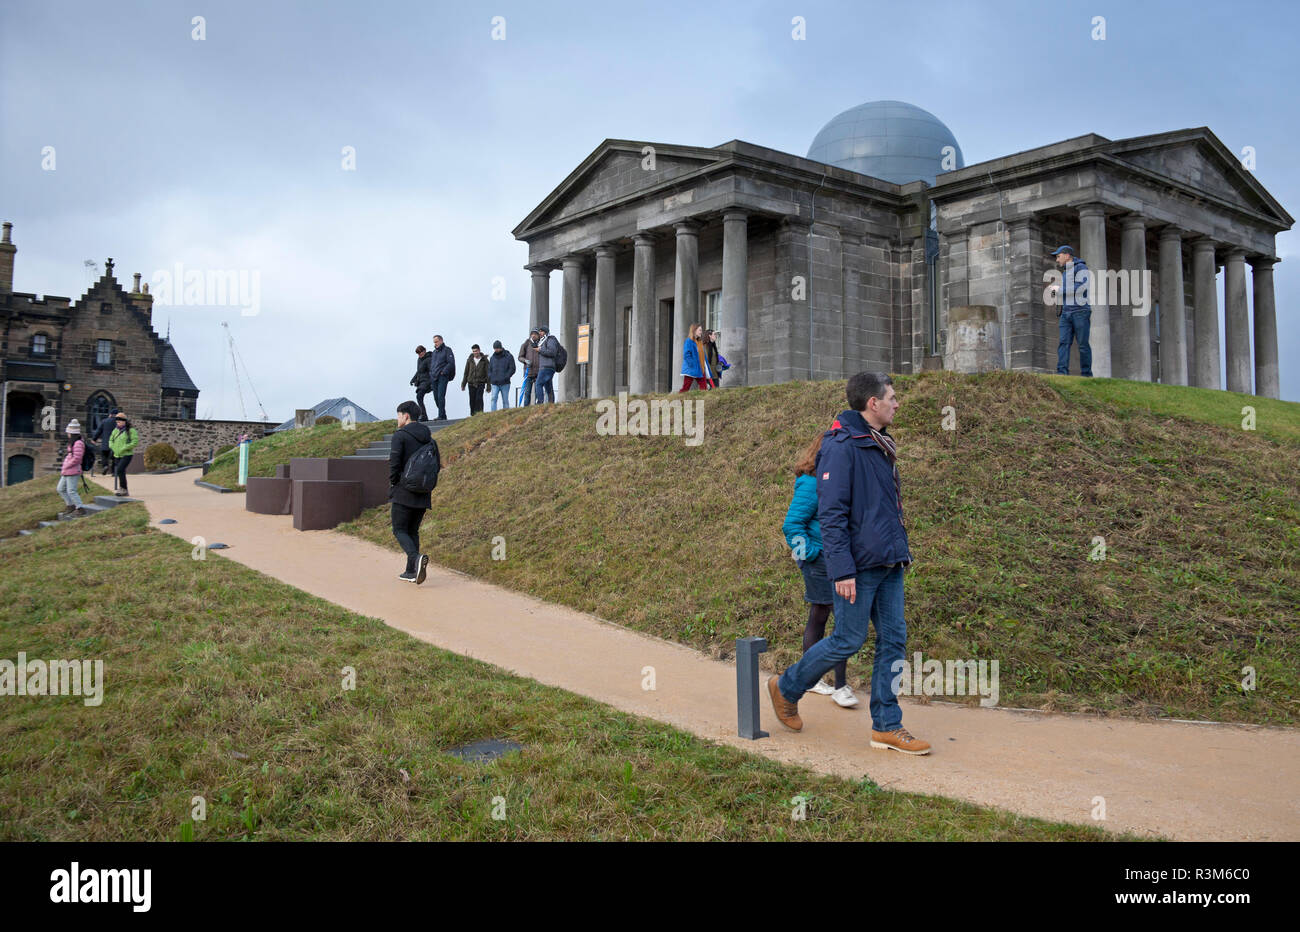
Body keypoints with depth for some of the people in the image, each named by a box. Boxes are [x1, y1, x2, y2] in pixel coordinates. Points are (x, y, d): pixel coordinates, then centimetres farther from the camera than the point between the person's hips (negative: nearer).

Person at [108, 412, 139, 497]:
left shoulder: (131, 430, -8)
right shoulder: (115, 430, 12)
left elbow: (135, 441, -16)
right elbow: (111, 440, 23)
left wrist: (124, 448, -19)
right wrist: (112, 447, 3)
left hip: (126, 455, -7)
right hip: (117, 455, 7)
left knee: (119, 470, -22)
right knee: (121, 472, 9)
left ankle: (123, 488, -13)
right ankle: (124, 492, 17)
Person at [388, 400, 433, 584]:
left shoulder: (400, 436, -9)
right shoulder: (428, 438, 11)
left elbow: (394, 462, -17)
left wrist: (393, 484, -3)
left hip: (404, 493, -6)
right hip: (422, 495, 6)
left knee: (399, 530, 1)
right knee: (413, 531, 14)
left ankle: (416, 557, -24)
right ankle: (411, 571, 11)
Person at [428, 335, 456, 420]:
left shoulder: (447, 350, -2)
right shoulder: (434, 352, 20)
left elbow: (451, 363, -10)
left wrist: (443, 372, -15)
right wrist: (431, 373, 14)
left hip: (442, 377, -7)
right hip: (434, 378, 7)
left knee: (441, 396, -14)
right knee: (436, 397, 6)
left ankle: (441, 415, -15)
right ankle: (443, 415, 13)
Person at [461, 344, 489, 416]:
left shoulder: (484, 360, 0)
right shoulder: (470, 360, 7)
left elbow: (487, 373, 1)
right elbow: (466, 373, 13)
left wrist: (488, 386, -2)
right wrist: (463, 384, 11)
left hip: (480, 383, -3)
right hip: (471, 383, 3)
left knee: (479, 399, -17)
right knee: (472, 400, 3)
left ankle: (479, 414, -13)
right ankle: (473, 415, 13)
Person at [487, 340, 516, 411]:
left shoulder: (508, 357, 1)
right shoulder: (492, 358, 13)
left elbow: (512, 369, -3)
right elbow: (489, 369, 19)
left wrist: (506, 377, -14)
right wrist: (490, 378, 1)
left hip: (505, 383, -2)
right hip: (495, 384, 2)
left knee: (505, 401, 3)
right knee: (493, 398, -13)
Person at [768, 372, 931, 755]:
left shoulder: (880, 444, 14)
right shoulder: (841, 446, -15)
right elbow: (831, 513, -18)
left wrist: (901, 551, 19)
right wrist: (843, 569, -22)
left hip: (889, 564, 9)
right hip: (860, 565, -9)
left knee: (893, 640, 7)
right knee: (848, 640, -1)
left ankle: (887, 726, 15)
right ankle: (786, 688, 20)